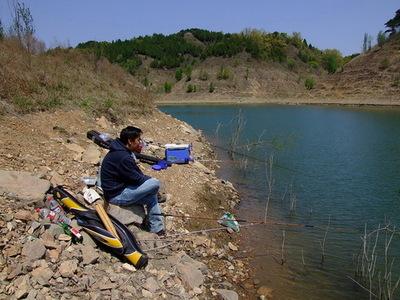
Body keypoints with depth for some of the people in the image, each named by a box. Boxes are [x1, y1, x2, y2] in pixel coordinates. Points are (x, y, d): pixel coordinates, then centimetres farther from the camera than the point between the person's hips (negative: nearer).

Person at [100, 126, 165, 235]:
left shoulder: (122, 151, 7)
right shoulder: (123, 157, -26)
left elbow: (137, 174, 12)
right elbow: (136, 179, -19)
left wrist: (147, 178, -2)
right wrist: (150, 179, -1)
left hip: (119, 188, 10)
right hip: (117, 195, -10)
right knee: (155, 184, -16)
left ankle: (157, 230, 14)